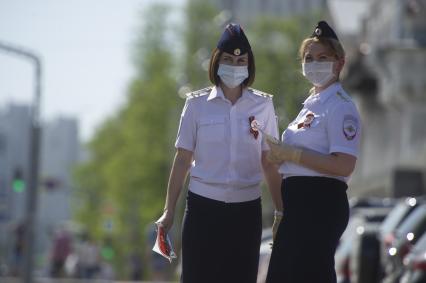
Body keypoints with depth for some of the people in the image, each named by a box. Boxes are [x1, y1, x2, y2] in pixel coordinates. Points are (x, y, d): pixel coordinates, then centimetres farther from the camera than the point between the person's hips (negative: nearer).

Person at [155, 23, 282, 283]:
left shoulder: (263, 106, 4)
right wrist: (169, 211, 3)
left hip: (246, 210, 1)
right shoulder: (198, 104, 1)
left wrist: (282, 211, 4)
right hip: (204, 208, -1)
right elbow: (183, 160, 4)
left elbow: (269, 164, 7)